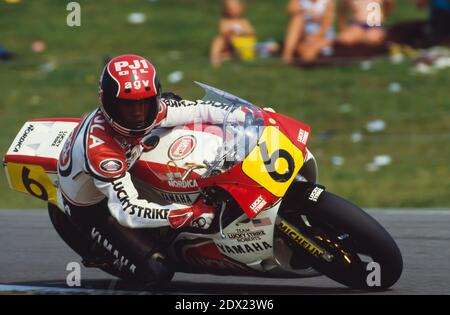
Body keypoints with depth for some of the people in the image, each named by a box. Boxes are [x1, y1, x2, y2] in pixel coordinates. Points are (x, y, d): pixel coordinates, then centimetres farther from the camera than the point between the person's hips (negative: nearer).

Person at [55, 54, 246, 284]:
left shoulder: (153, 109, -21)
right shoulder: (99, 148, -42)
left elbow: (198, 110, -11)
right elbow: (127, 212, -43)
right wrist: (189, 215, -49)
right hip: (89, 208, -7)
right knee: (156, 272, -23)